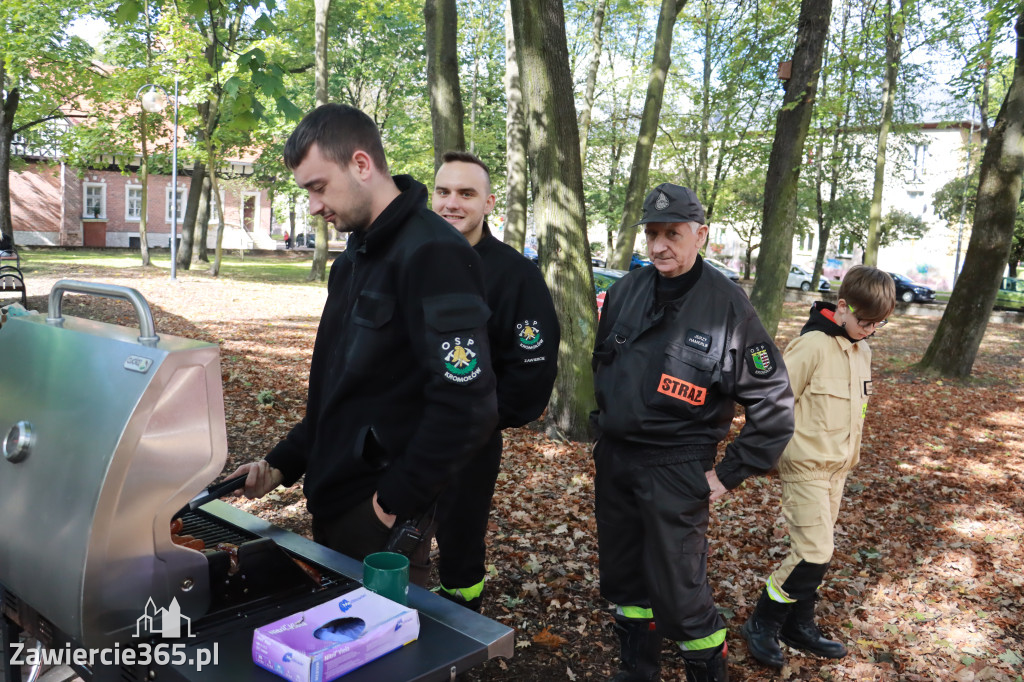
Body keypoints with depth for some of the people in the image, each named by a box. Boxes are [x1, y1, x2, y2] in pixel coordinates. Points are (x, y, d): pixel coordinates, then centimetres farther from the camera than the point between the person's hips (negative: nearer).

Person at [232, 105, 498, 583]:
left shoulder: (431, 254, -20)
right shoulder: (355, 256, 11)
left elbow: (466, 405, -27)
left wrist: (396, 501, -18)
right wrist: (284, 462, 10)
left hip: (379, 524, -9)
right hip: (332, 500, 9)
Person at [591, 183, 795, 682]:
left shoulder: (727, 304, -12)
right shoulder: (625, 290, 3)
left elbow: (775, 404, -10)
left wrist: (730, 474, -9)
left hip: (674, 472, -5)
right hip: (612, 461, 6)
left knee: (678, 593, 1)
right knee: (622, 579, 18)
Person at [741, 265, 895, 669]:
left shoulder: (861, 350, 7)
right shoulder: (812, 345, -19)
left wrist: (847, 455, 18)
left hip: (837, 468, 8)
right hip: (805, 467, -8)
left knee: (815, 550, 14)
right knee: (814, 552, -8)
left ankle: (799, 626, 28)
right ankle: (762, 625, 8)